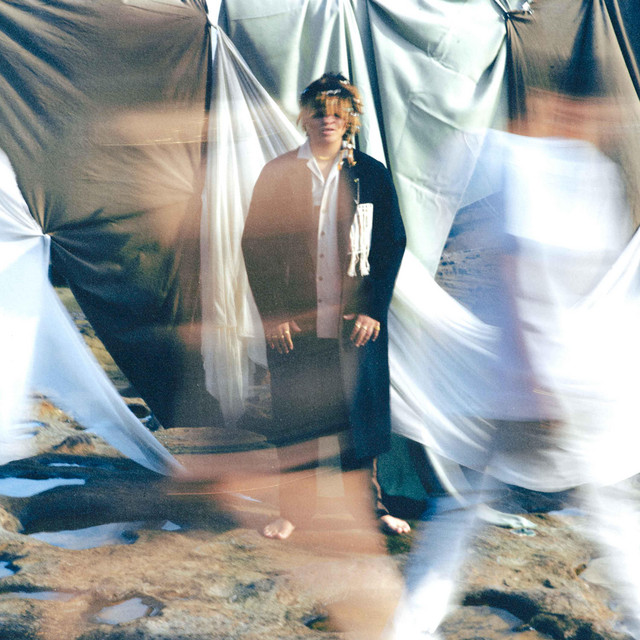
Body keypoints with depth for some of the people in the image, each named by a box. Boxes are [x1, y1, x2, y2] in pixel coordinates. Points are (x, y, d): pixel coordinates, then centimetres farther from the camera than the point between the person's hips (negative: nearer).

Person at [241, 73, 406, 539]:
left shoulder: (373, 175, 4)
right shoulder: (278, 174, 4)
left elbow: (392, 244, 4)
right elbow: (254, 243, 3)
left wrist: (373, 308, -5)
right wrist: (271, 312, -4)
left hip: (355, 320, 0)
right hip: (293, 320, 0)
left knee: (359, 412, 6)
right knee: (294, 415, 6)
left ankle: (362, 503, 24)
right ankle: (295, 508, 22)